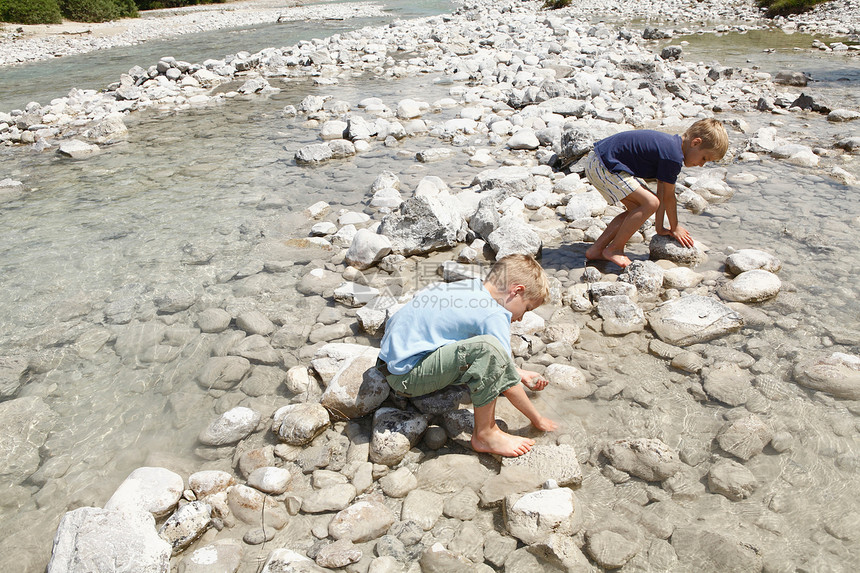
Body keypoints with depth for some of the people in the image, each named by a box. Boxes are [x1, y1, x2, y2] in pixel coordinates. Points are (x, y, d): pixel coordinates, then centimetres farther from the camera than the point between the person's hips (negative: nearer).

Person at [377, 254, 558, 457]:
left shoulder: (472, 287, 10)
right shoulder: (494, 315, -16)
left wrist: (520, 374, 27)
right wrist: (538, 420, 1)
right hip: (405, 374, -10)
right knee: (487, 349, -27)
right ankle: (484, 435, -10)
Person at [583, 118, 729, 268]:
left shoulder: (671, 143, 14)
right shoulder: (673, 157, -17)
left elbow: (661, 193, 16)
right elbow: (668, 196, -6)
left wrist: (659, 227, 18)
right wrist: (675, 227, 9)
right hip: (604, 167, -11)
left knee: (637, 209, 15)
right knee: (650, 203, -14)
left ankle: (596, 250, 13)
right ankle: (614, 250, -4)